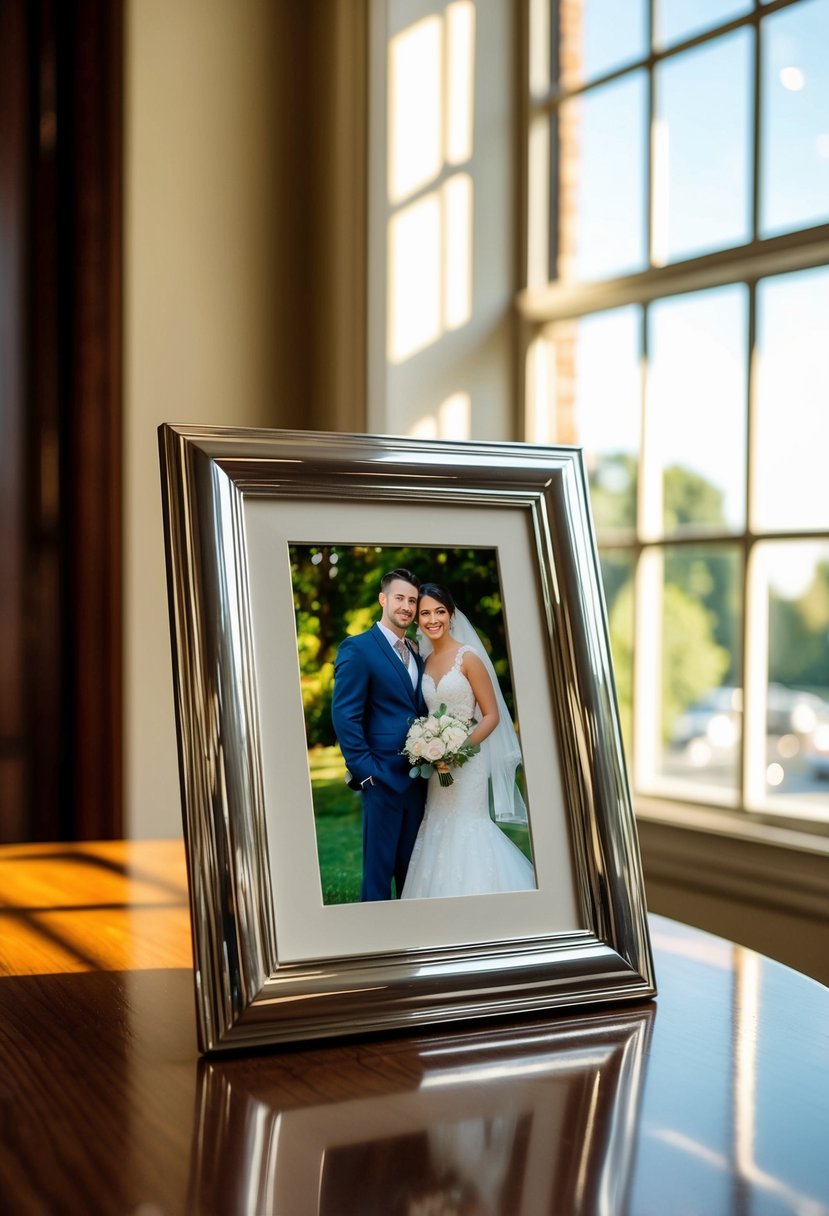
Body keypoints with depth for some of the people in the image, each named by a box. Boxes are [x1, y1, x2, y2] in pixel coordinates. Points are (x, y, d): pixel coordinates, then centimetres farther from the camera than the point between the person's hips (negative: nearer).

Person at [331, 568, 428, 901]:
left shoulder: (416, 655, 17)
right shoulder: (358, 648, -6)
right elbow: (344, 716, -11)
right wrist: (365, 770, -15)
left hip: (418, 778, 7)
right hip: (383, 777, -7)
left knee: (413, 869, 11)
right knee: (379, 869, -1)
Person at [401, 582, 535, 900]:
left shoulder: (468, 657, -9)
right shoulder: (426, 661, 10)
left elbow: (492, 715, -9)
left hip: (467, 760, -6)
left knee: (465, 829, -6)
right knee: (440, 833, 7)